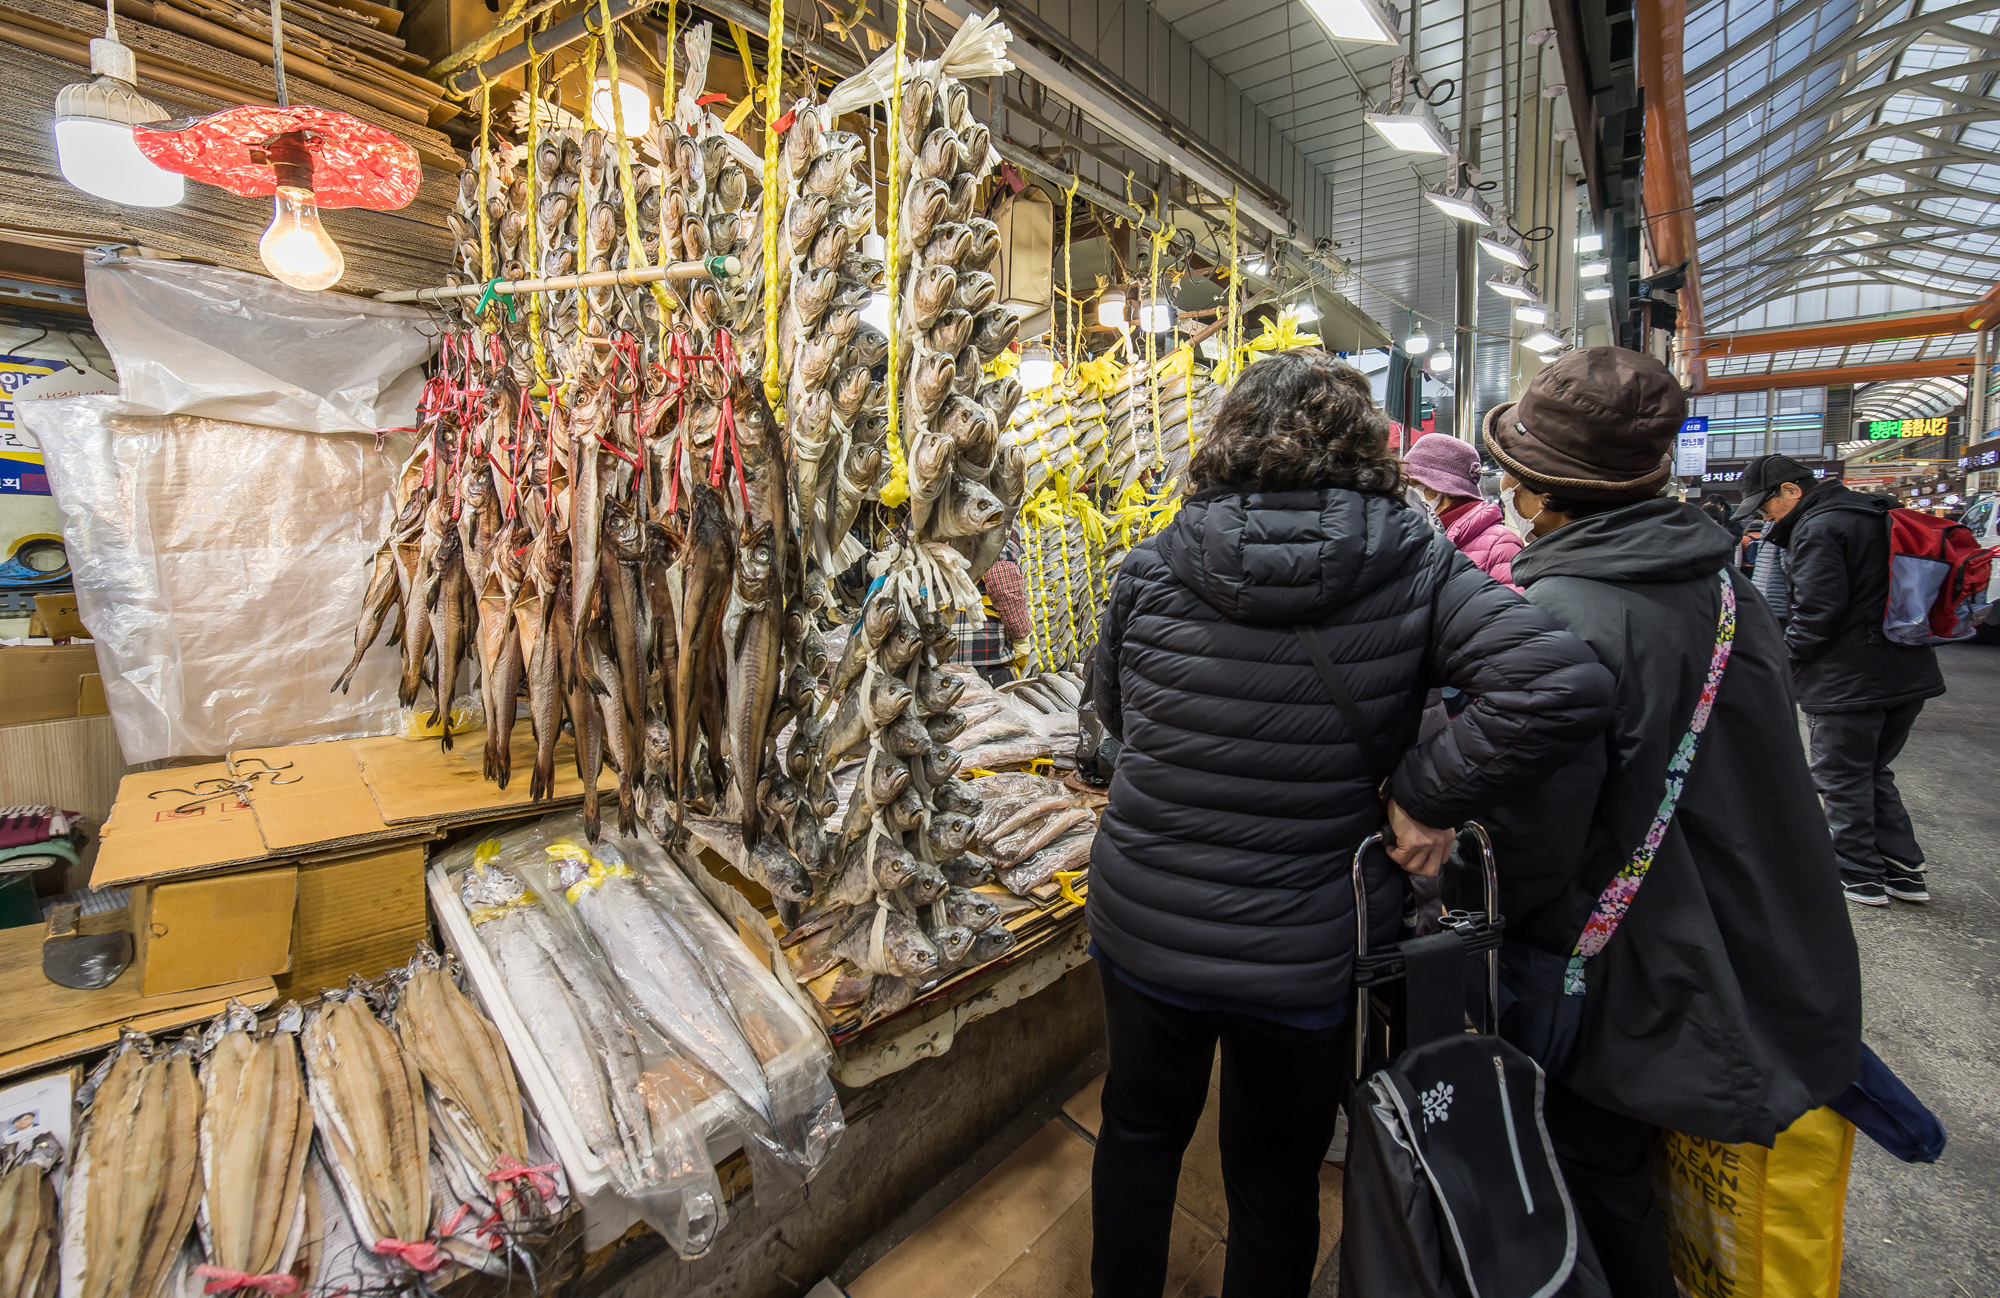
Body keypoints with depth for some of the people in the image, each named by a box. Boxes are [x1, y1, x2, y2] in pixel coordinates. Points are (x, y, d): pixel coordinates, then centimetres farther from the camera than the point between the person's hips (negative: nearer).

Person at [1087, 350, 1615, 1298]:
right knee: (1277, 1182, 24)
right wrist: (1426, 795, -13)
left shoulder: (1152, 566, -11)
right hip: (1308, 957, -1)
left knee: (1139, 1129, 29)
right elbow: (1564, 685, -22)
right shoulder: (1413, 564, -13)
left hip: (1141, 932, 2)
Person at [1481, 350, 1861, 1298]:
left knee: (1600, 1186, 15)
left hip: (1635, 986, -8)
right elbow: (1761, 772, 11)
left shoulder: (1562, 616, -28)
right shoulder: (1722, 577, -1)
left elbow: (1532, 839, -26)